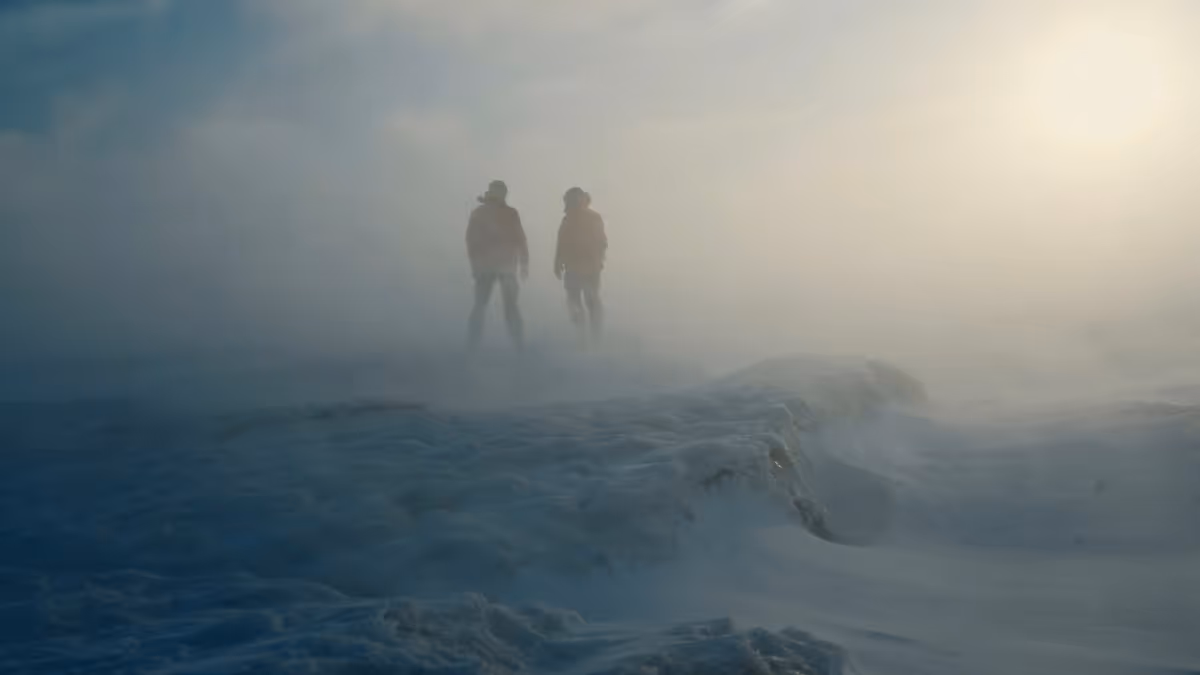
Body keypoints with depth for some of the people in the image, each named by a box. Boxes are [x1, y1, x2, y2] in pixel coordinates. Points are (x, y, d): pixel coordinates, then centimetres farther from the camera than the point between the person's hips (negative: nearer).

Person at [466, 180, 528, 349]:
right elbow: (520, 239, -7)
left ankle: (473, 343, -1)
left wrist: (475, 262, 14)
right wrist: (524, 263, 0)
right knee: (511, 305, 7)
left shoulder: (478, 213, 3)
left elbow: (470, 240, 5)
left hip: (484, 265, 1)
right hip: (506, 265, -1)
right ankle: (519, 343, 1)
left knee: (480, 305, 8)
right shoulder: (510, 213, -5)